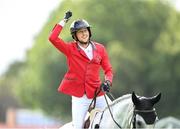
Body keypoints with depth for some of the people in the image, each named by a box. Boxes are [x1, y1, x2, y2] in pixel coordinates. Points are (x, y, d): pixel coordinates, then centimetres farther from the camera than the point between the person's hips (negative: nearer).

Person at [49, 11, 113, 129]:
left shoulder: (99, 49, 7)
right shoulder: (70, 49, 1)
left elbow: (108, 70, 10)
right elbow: (53, 38, -12)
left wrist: (107, 82, -11)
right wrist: (64, 21, -6)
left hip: (97, 94, 2)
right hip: (79, 96, -2)